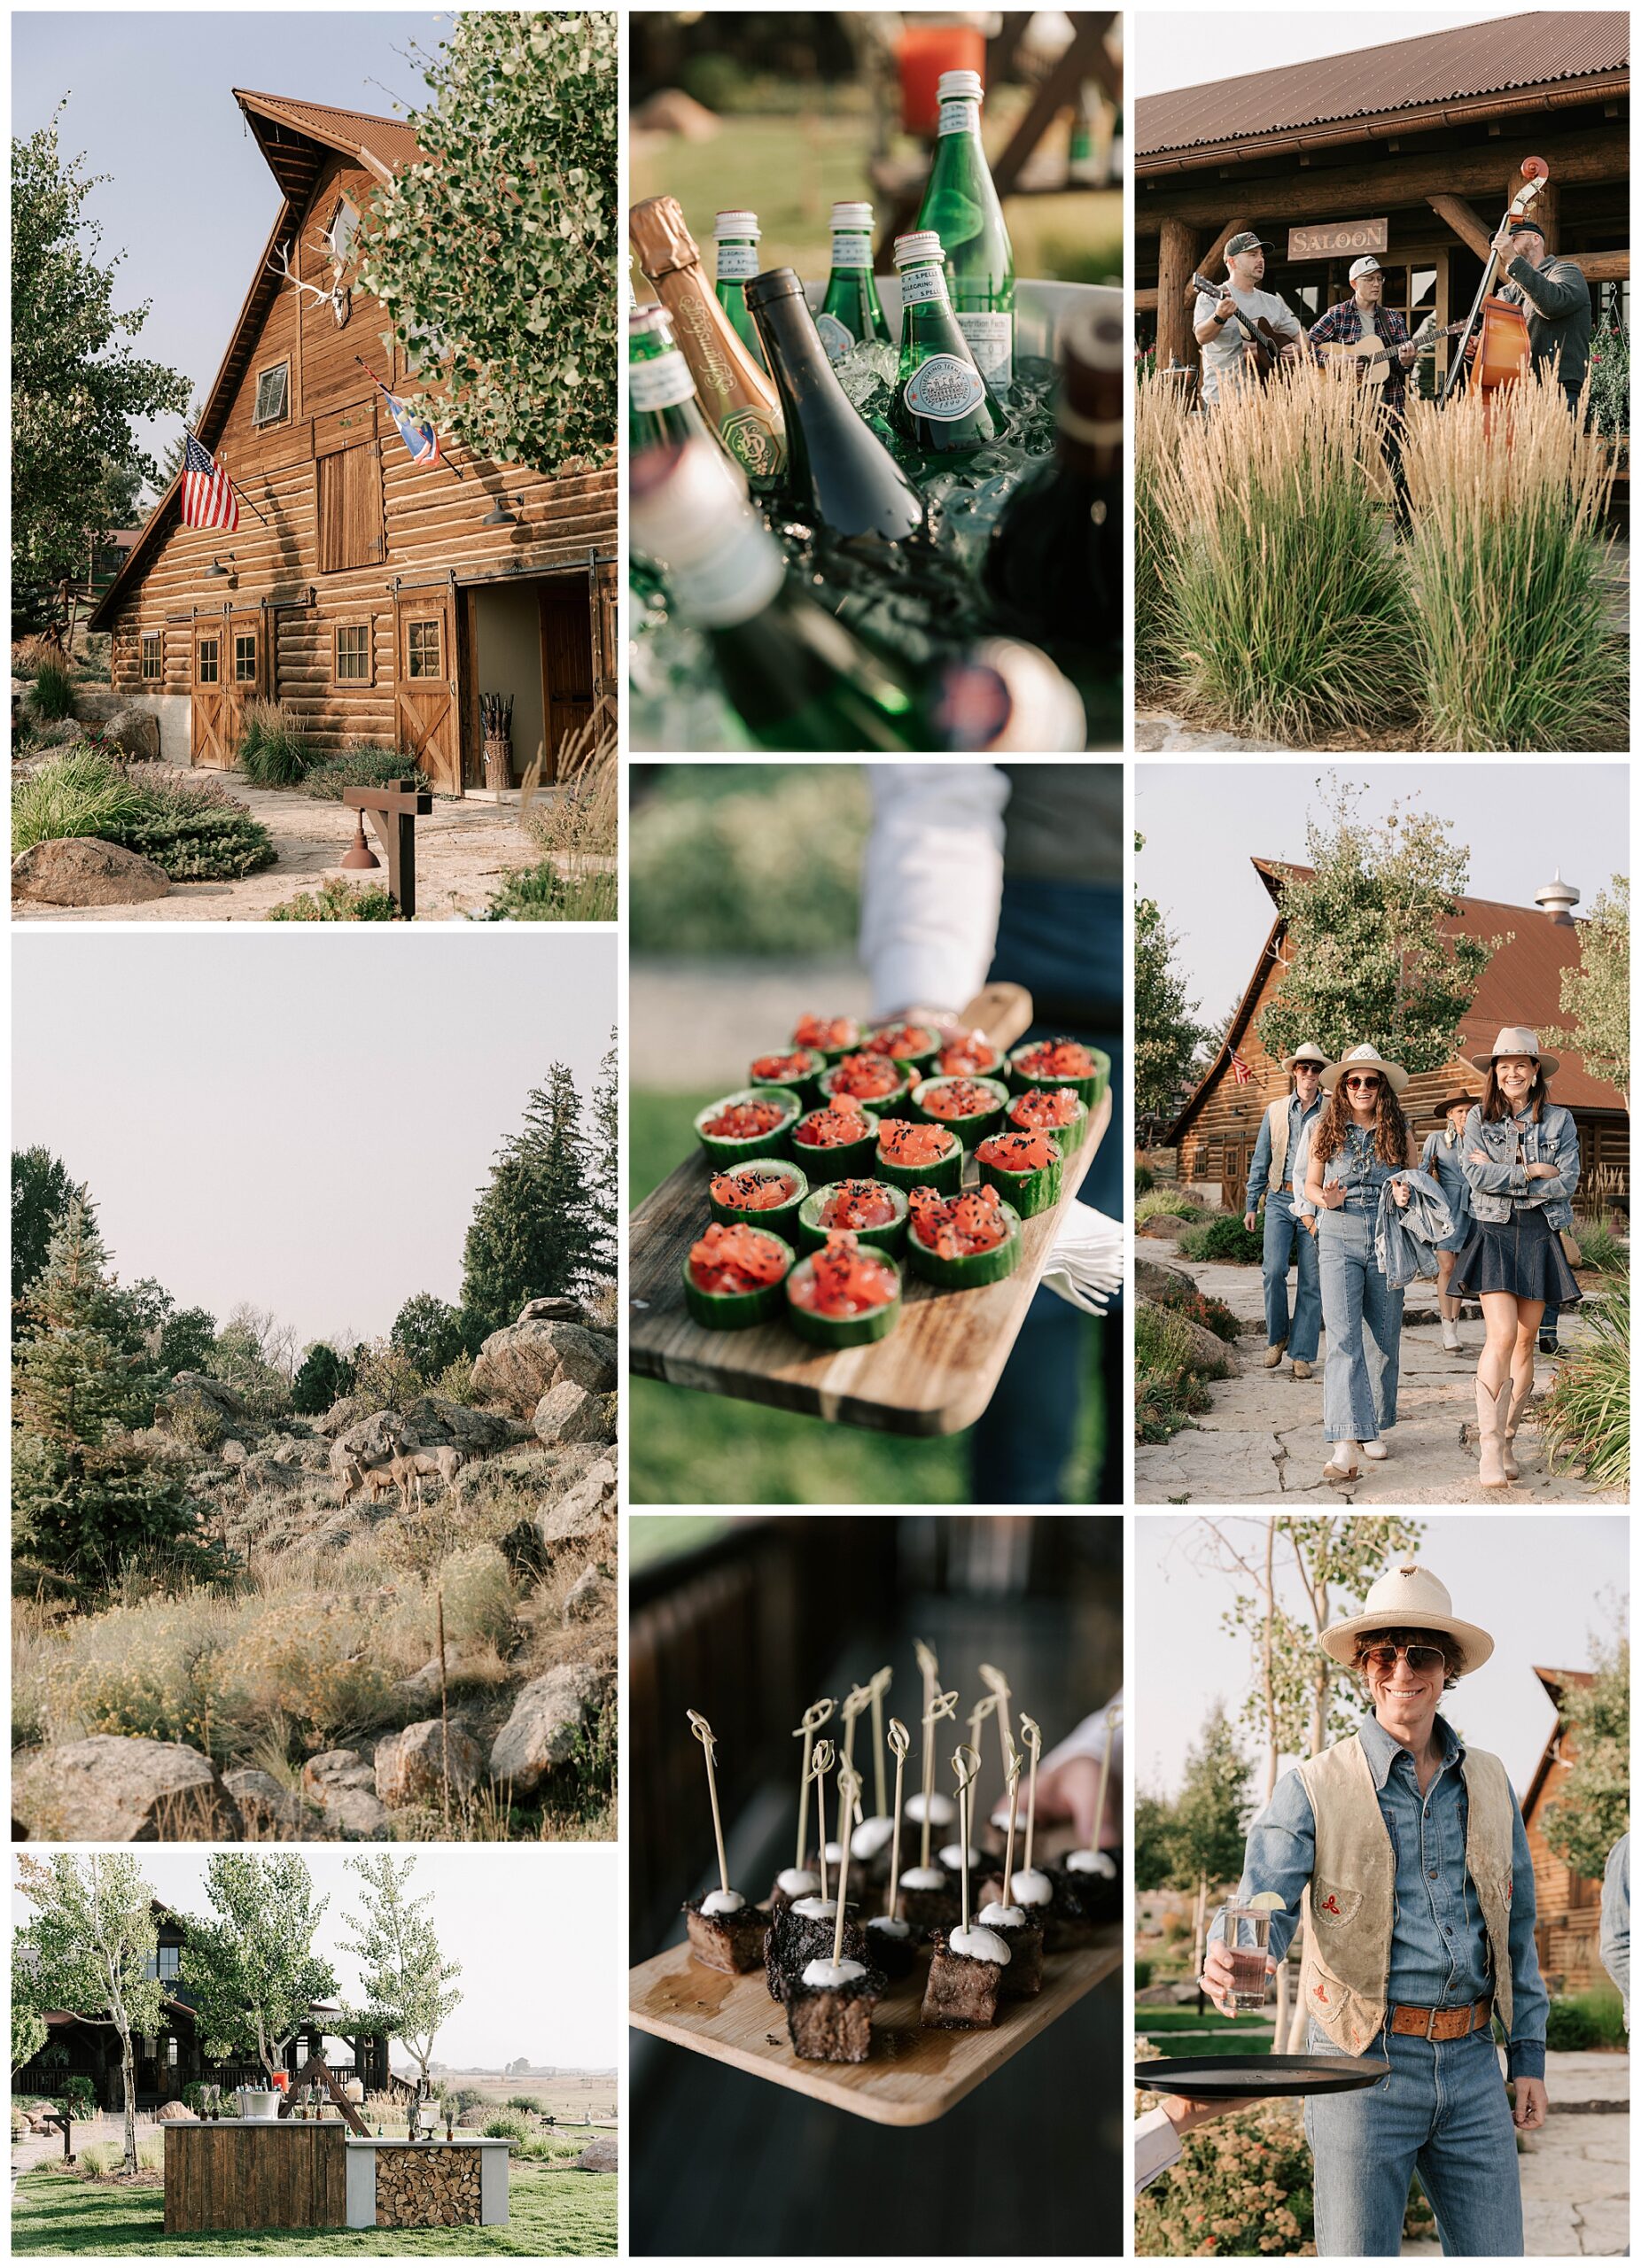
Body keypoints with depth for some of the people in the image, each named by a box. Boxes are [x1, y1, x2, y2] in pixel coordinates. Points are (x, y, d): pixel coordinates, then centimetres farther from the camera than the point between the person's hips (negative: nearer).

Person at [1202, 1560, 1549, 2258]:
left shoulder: (1488, 1783, 11)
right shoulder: (1314, 1788, -3)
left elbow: (1517, 1929, 16)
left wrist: (1529, 2056, 12)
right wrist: (1228, 1962, -36)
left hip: (1471, 2065, 4)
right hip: (1364, 2063, -4)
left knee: (1494, 2253, 6)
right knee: (1358, 2255, -1)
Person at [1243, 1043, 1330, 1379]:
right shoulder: (1276, 1111, 10)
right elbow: (1261, 1160, 15)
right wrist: (1251, 1204, 12)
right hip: (1279, 1199, 1)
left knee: (1311, 1281, -1)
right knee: (1274, 1270, -12)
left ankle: (1302, 1354, 5)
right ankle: (1276, 1337, 9)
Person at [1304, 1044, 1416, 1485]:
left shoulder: (1398, 1132, 7)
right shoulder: (1326, 1130, 4)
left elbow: (1413, 1182, 12)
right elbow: (1310, 1184, 9)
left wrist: (1406, 1195, -11)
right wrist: (1326, 1199, -13)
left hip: (1388, 1240, 2)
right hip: (1340, 1239, -2)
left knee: (1384, 1339, 8)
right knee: (1344, 1337, -15)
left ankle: (1373, 1428, 26)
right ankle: (1345, 1444, -25)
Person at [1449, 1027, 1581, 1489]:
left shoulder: (1560, 1120, 5)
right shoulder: (1479, 1118, 4)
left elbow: (1567, 1182, -5)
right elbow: (1476, 1174, -9)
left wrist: (1502, 1176, -8)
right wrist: (1531, 1171, -11)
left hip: (1540, 1237, 2)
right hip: (1493, 1233, -2)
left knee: (1526, 1340, 5)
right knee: (1502, 1335, -16)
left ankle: (1507, 1438, 16)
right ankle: (1490, 1450, -18)